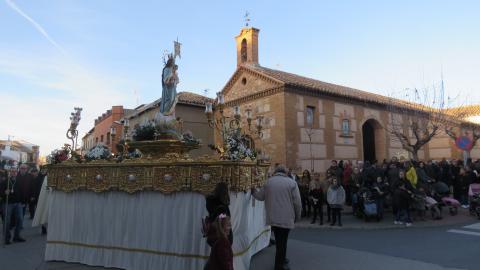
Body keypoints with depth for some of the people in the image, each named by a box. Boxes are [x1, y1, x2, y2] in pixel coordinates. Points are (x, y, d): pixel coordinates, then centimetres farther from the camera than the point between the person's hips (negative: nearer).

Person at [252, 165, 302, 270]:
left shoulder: (268, 181, 3)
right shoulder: (292, 182, -6)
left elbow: (260, 196, 12)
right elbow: (297, 202, -8)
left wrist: (253, 191, 32)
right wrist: (297, 216, 7)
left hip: (273, 217, 4)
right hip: (286, 218, -4)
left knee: (279, 240, 21)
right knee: (282, 241, 7)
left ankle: (281, 260, 38)